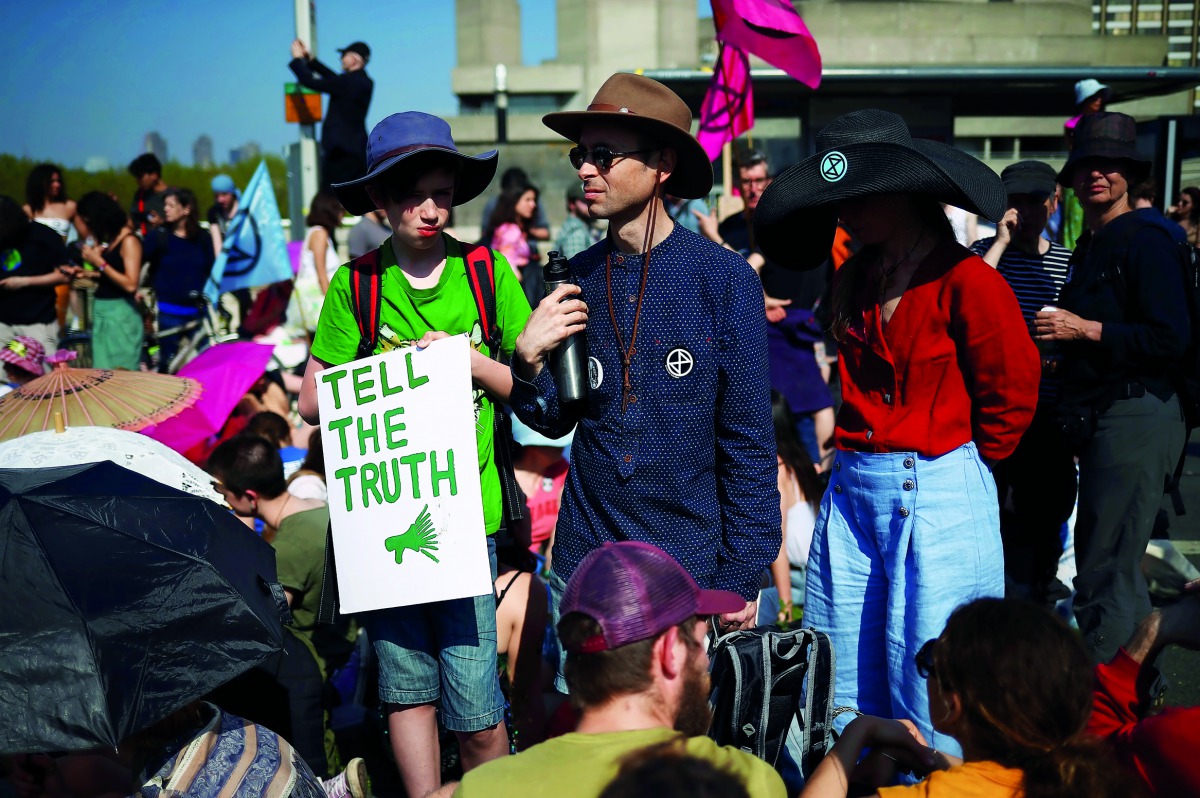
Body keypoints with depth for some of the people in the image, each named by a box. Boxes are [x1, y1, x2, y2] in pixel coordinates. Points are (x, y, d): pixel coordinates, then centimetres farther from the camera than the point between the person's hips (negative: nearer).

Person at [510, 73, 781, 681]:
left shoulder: (725, 279, -7)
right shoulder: (575, 280, 4)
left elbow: (748, 443, -5)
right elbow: (554, 421, 11)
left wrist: (742, 575, -6)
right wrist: (529, 361, -8)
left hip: (691, 573, -3)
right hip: (584, 563, 3)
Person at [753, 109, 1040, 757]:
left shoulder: (966, 281, -9)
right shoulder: (854, 280, 10)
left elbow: (1013, 392, -3)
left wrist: (960, 463, 5)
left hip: (937, 498, -6)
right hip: (851, 490, 7)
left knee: (928, 692, 0)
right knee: (840, 690, 12)